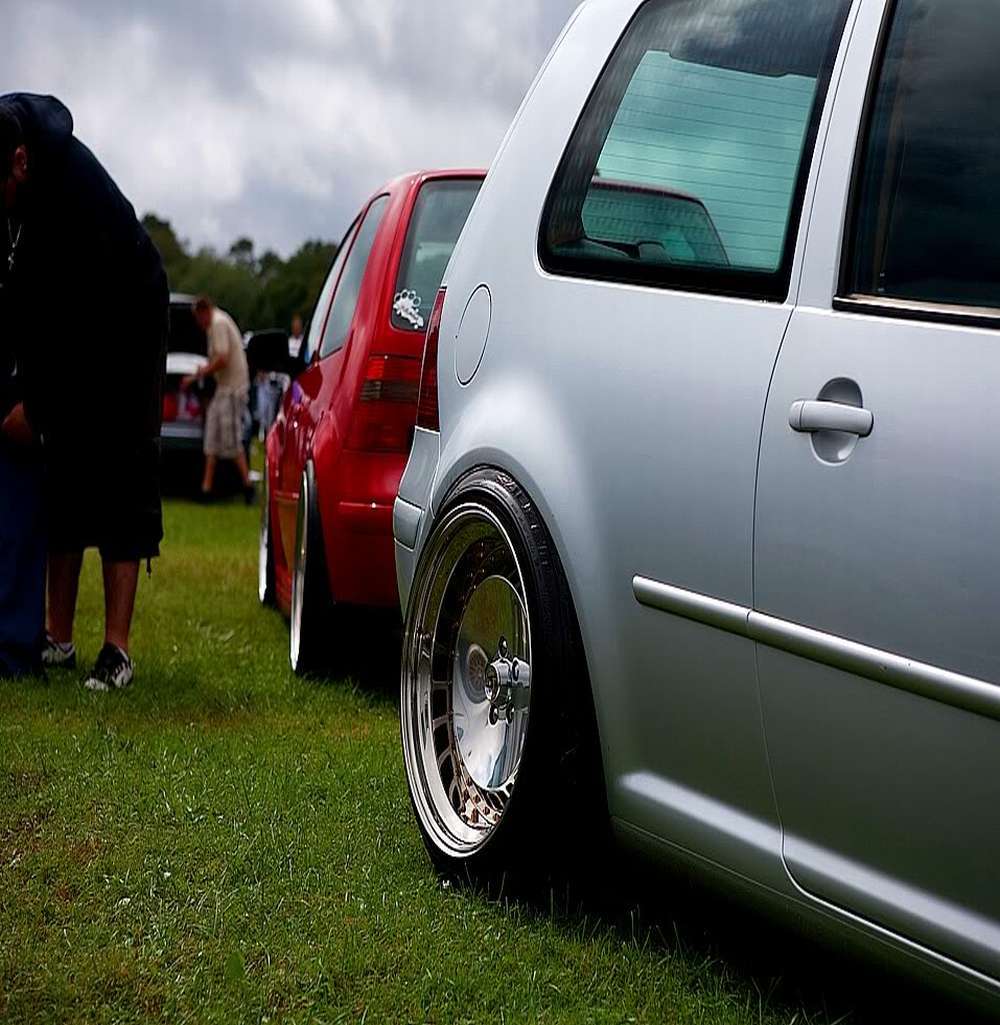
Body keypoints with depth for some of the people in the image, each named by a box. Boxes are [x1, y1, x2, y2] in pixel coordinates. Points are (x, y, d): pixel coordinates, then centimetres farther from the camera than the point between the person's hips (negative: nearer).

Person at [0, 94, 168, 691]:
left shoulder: (80, 192, -36)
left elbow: (82, 312, -30)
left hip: (120, 328, -6)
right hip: (51, 331, 6)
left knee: (120, 477, -9)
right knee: (59, 476, 2)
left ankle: (117, 650, -9)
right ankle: (59, 640, 5)